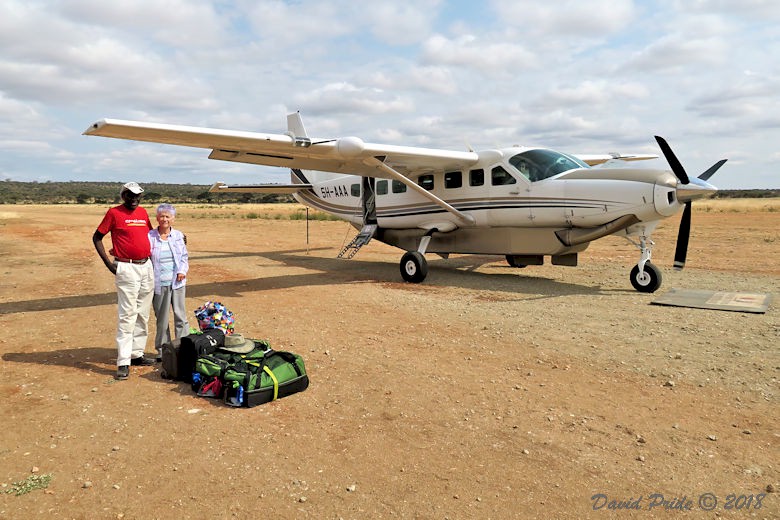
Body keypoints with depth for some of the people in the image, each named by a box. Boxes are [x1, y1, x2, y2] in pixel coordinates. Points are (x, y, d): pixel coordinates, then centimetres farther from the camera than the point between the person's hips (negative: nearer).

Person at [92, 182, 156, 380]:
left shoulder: (143, 212, 12)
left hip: (146, 266, 6)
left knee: (143, 315, 11)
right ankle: (123, 363, -4)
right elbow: (97, 238, -1)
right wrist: (108, 263, -8)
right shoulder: (114, 213, -4)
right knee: (127, 315, -8)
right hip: (126, 268, -6)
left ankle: (137, 354, 22)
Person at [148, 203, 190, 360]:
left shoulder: (179, 235, 8)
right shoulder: (150, 236, 2)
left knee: (180, 316, 3)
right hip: (159, 283, -1)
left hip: (177, 282, 1)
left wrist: (183, 271, -2)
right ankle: (162, 350, 19)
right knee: (161, 318, 7)